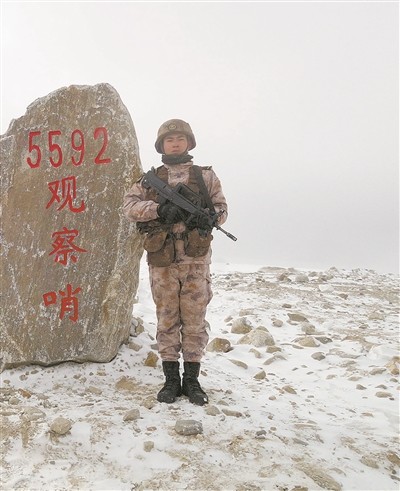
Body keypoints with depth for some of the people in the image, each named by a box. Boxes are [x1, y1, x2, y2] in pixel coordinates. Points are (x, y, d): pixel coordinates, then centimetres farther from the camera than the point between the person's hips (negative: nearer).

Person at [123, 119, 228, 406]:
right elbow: (130, 205, -2)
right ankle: (171, 379, 20)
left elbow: (222, 207, 8)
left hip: (196, 262, 0)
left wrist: (212, 216, -15)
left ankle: (192, 379, 18)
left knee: (195, 322, 5)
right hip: (162, 263, 1)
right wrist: (159, 209, -18)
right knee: (167, 322, 8)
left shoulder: (206, 176, 10)